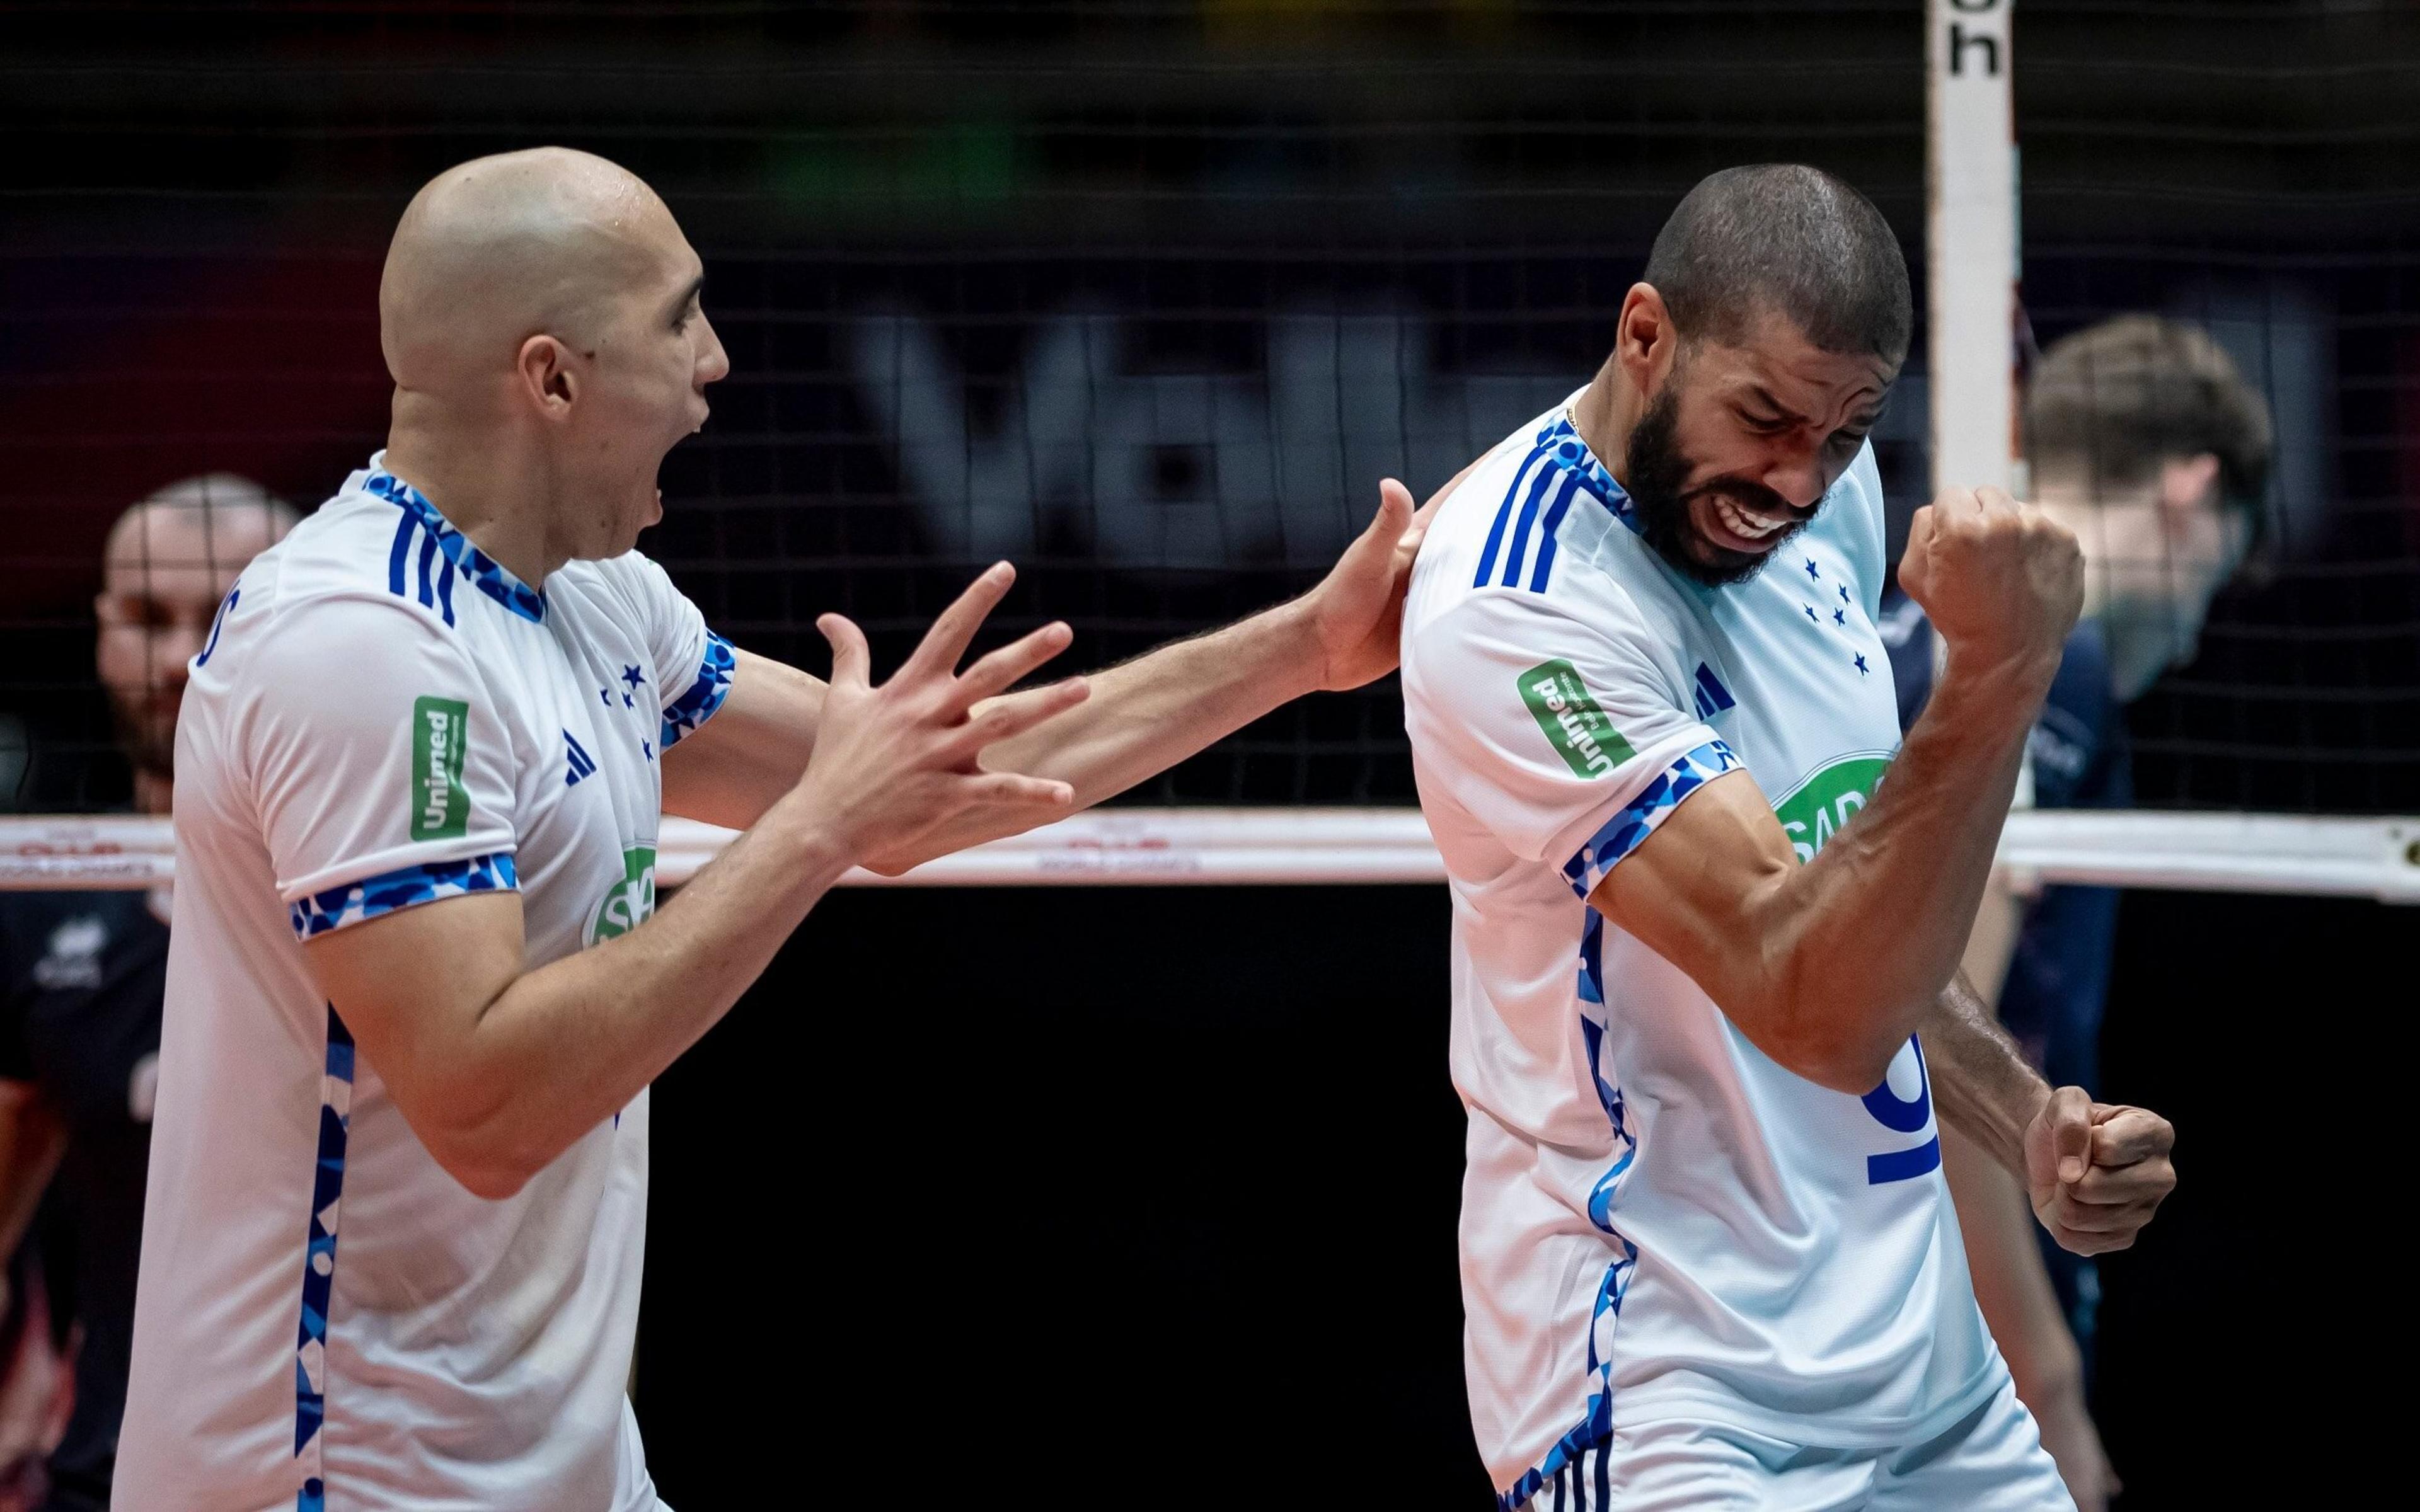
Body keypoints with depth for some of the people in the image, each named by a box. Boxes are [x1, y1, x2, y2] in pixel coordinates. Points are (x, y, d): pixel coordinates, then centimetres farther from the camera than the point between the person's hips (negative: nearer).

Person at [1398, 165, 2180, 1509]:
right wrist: (2000, 673, -33)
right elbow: (1817, 1011, -26)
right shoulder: (1518, 608, -20)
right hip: (1668, 1387, -8)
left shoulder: (1826, 493, 6)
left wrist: (2033, 1131, 6)